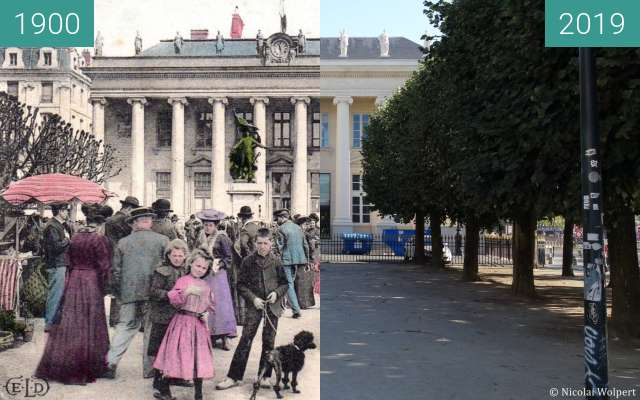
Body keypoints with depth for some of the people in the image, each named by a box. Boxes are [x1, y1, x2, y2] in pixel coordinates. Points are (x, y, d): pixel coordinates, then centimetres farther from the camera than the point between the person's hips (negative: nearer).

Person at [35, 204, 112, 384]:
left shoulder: (75, 237, 4)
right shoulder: (99, 239, -13)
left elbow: (69, 261, 10)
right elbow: (105, 266, -14)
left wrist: (74, 277, 17)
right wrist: (104, 286, -2)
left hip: (73, 282, 5)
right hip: (92, 283, -5)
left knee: (70, 322, 13)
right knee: (90, 324, 6)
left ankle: (56, 365, 18)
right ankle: (87, 367, 14)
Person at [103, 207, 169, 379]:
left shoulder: (123, 242, 6)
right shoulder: (162, 240, -1)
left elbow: (116, 271, 9)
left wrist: (118, 294, 19)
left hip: (129, 293, 2)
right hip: (154, 293, -2)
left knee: (125, 327, 12)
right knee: (153, 330, 7)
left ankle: (110, 362, 8)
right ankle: (150, 368, 13)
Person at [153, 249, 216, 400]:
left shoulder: (205, 285, 12)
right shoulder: (183, 280, -7)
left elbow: (210, 304, 21)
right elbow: (174, 301, -19)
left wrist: (207, 314, 2)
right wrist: (185, 292, -35)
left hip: (199, 325, 5)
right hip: (183, 322, -5)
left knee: (199, 358, 8)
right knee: (178, 354, -1)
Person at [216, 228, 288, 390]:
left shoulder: (277, 262, 1)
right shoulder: (248, 261, -2)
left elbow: (285, 283, 8)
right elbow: (241, 284, 1)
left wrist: (277, 292, -10)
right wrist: (253, 298, -10)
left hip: (272, 306, 1)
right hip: (254, 305, -1)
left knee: (269, 342, 8)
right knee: (245, 340, -6)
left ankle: (264, 376, 20)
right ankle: (233, 377, -1)